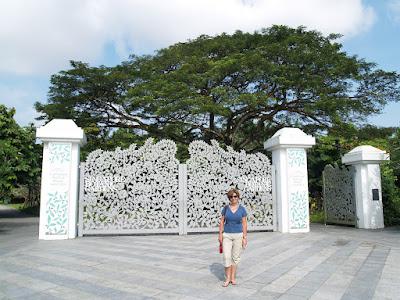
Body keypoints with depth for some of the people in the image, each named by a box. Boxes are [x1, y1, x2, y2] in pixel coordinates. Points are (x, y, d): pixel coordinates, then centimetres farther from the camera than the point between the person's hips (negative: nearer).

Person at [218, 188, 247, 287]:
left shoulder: (242, 209, -2)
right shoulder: (225, 208, 0)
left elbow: (244, 224, 0)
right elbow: (222, 222, 4)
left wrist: (245, 237, -4)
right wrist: (220, 234, -3)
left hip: (238, 235, 0)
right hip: (227, 235, 0)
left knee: (235, 257, 7)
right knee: (226, 256, -6)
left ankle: (233, 277, 20)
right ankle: (227, 278, 7)